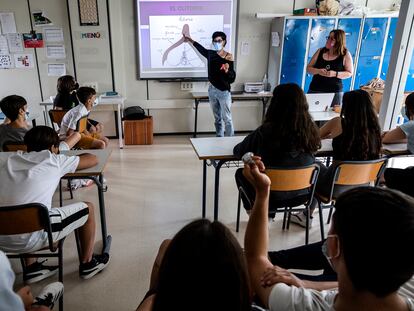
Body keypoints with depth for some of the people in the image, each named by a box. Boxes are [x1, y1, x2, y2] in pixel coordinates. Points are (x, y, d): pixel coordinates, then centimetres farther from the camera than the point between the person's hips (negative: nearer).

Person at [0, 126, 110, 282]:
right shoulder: (54, 160, 4)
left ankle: (31, 267, 35)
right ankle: (87, 264, 30)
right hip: (30, 238, -6)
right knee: (87, 208, 15)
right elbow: (93, 159, 15)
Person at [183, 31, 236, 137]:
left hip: (224, 91, -6)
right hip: (212, 90, 6)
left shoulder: (228, 57, -12)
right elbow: (201, 48, 27)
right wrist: (190, 39, 37)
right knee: (217, 119, 13)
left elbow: (232, 79, -18)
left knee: (227, 119, -5)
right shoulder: (210, 54, 4)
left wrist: (227, 71, -38)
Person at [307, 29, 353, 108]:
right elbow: (308, 68, 10)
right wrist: (318, 71, -11)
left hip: (334, 92, -2)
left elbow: (350, 73, 4)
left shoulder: (345, 55, 2)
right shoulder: (320, 51, 9)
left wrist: (335, 74, -14)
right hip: (314, 90, 2)